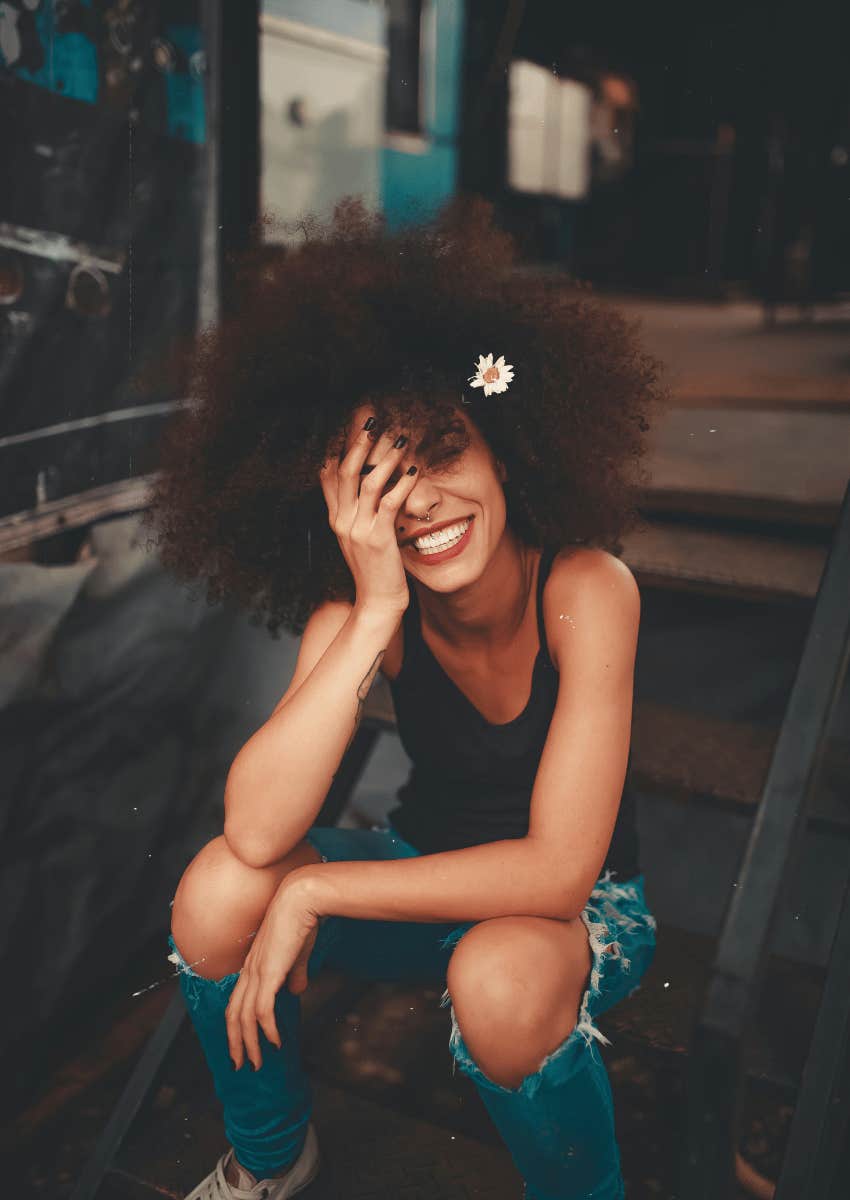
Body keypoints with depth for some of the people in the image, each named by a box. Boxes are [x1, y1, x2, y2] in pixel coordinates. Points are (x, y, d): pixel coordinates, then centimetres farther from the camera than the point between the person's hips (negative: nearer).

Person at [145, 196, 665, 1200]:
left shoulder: (587, 589, -28)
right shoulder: (355, 607, -18)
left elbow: (557, 871, -31)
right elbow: (257, 833, -31)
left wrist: (313, 892, -25)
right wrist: (376, 612, -38)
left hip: (579, 908, -3)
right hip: (424, 872, 3)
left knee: (498, 977, -36)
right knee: (219, 887, -20)